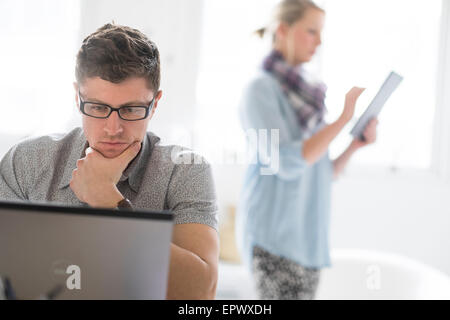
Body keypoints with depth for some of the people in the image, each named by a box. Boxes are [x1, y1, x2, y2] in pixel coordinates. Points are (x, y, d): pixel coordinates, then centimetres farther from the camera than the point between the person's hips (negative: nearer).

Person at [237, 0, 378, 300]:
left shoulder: (308, 96, 15)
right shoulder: (261, 89, -5)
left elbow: (323, 174, 15)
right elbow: (286, 163, -17)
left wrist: (356, 145, 0)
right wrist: (343, 119, -14)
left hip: (309, 236, 7)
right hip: (273, 233, -7)